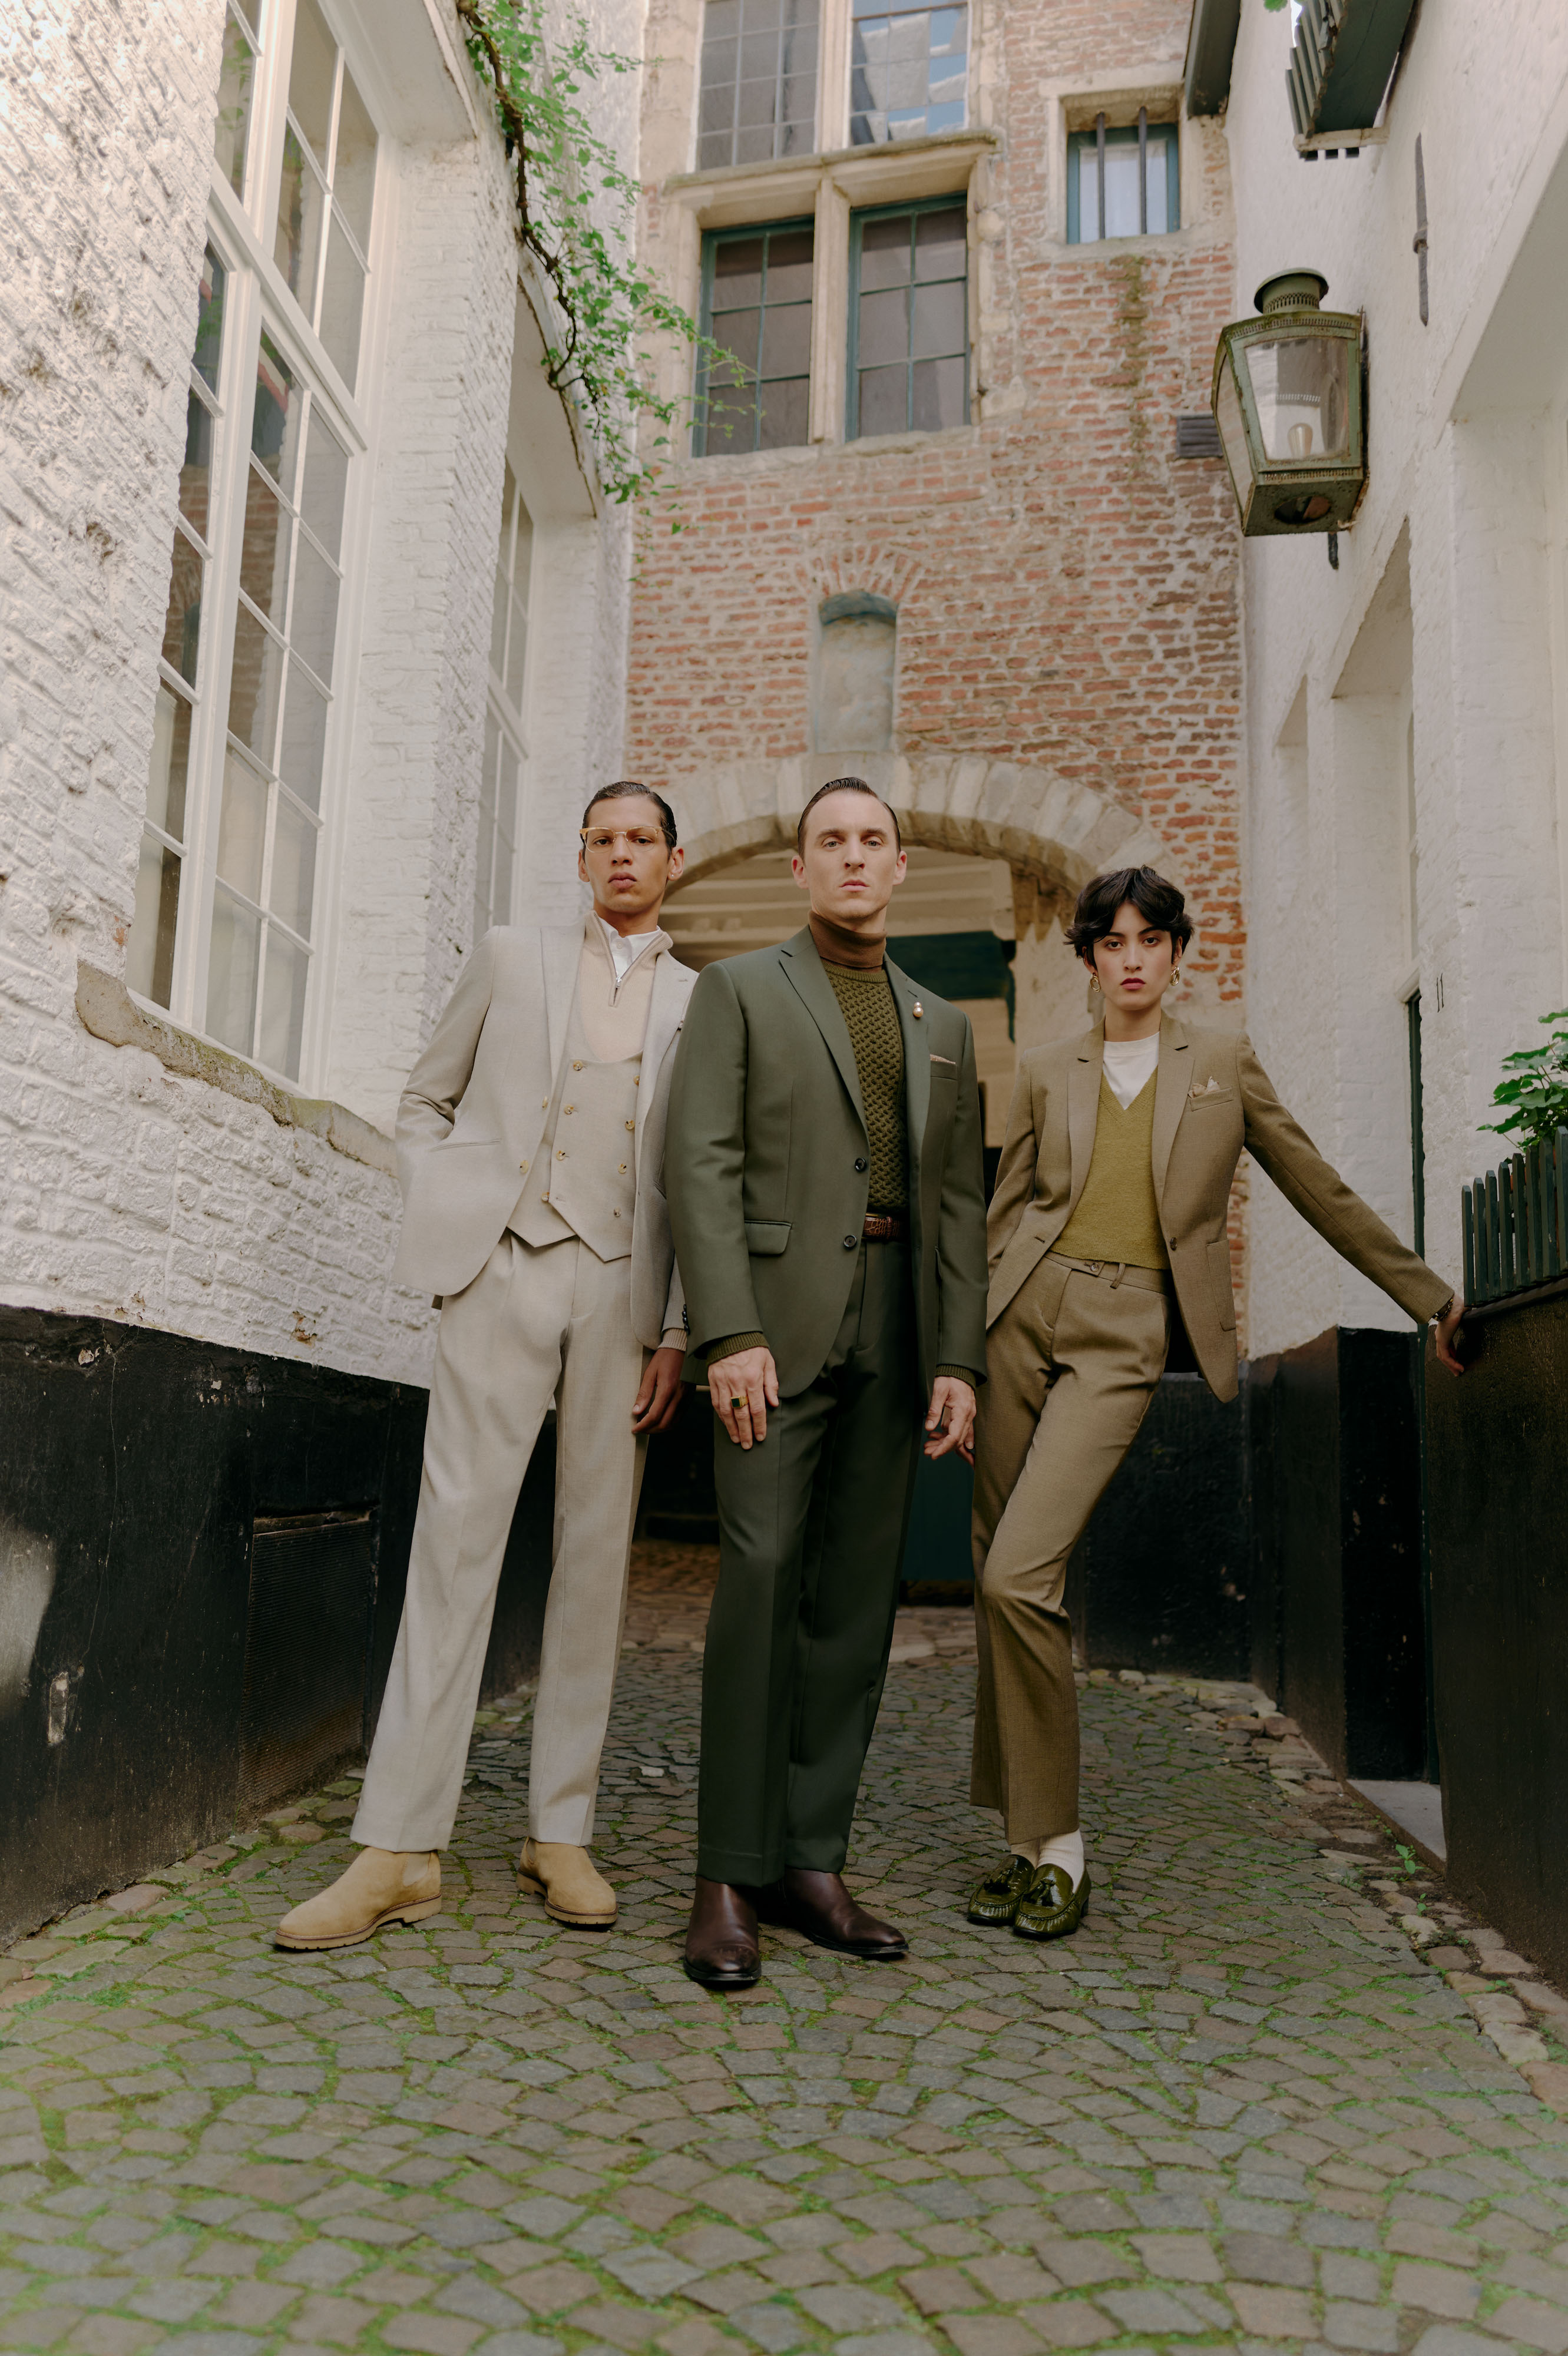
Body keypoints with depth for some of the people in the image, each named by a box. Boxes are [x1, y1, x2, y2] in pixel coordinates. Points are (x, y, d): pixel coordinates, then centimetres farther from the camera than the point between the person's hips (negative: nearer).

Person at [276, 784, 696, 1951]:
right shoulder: (512, 956, 15)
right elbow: (425, 1102, 17)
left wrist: (679, 1333, -1)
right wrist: (440, 1217, 1)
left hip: (623, 1285, 1)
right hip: (502, 1264, 0)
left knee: (597, 1554, 3)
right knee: (457, 1536, -5)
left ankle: (563, 1833, 14)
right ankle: (401, 1848, 0)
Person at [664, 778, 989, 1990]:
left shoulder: (943, 1025, 20)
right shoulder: (739, 990, 8)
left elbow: (959, 1201, 14)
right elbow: (702, 1163, -3)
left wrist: (960, 1358, 3)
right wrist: (728, 1333, -14)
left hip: (898, 1330, 4)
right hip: (778, 1311, -4)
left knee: (857, 1593, 3)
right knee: (763, 1570, -11)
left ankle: (812, 1862, 11)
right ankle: (731, 1877, -3)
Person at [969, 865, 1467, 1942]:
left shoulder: (1224, 1060, 11)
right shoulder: (1047, 1073, 14)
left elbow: (1322, 1191, 15)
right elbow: (1003, 1212, 15)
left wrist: (1429, 1294, 18)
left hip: (1125, 1336, -3)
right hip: (1025, 1314, 3)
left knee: (1018, 1577, -18)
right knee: (1004, 1585, 2)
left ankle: (1059, 1851, -4)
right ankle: (1029, 1841, 15)